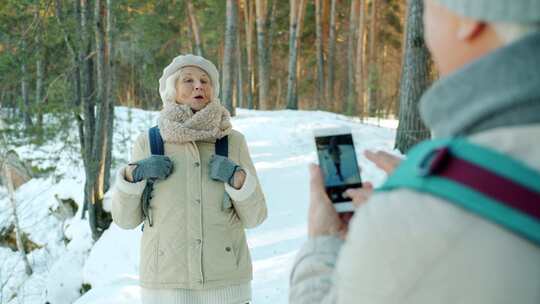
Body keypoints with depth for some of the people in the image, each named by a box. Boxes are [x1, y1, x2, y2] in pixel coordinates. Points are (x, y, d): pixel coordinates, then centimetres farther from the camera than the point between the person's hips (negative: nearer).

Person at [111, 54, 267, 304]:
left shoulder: (233, 141, 1)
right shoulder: (148, 143, 0)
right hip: (167, 282, 0)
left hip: (223, 280, 1)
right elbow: (126, 218, 4)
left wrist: (238, 179, -17)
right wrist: (133, 175, -14)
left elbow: (254, 216, 1)